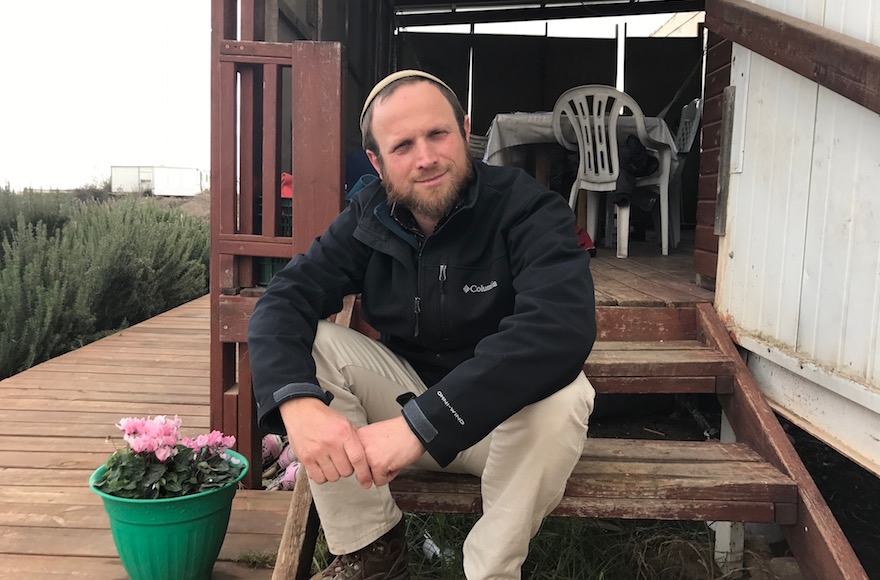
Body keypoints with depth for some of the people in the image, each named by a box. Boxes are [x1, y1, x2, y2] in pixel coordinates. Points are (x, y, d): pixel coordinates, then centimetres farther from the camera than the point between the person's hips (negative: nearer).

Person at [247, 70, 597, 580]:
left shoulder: (528, 208, -19)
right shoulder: (369, 217, -5)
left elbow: (563, 326, -36)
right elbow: (283, 302, -13)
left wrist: (421, 422, -42)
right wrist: (297, 401, -35)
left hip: (504, 416, -3)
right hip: (407, 394, 4)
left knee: (563, 395, -35)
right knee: (302, 341, -16)